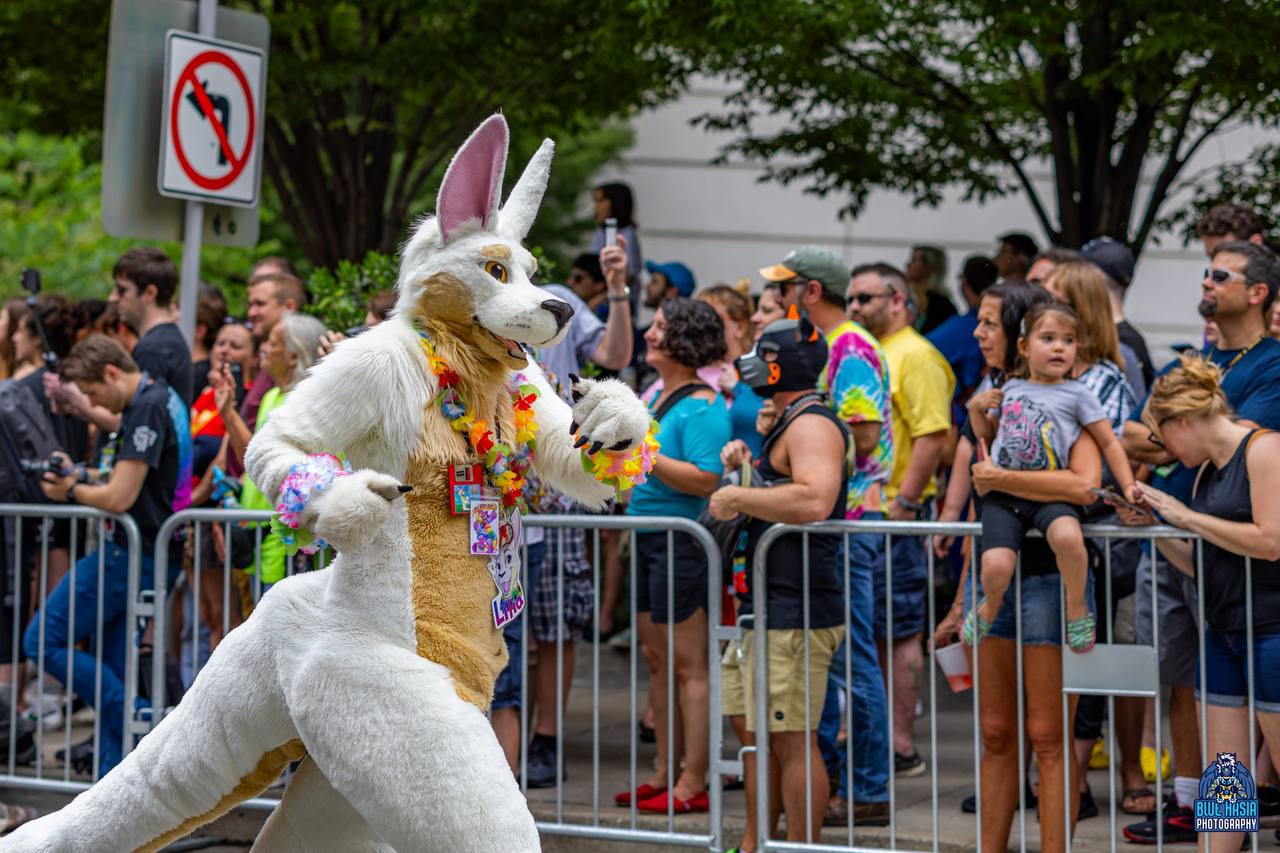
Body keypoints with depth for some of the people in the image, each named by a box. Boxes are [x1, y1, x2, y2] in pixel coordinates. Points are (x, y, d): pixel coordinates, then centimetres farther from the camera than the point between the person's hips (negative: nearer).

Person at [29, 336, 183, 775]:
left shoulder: (147, 410, -16)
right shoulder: (149, 403, 15)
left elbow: (120, 497, -20)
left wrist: (71, 491, -3)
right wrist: (81, 477, 13)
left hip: (132, 554, -10)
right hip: (146, 556, 10)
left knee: (44, 640, -4)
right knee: (114, 672, 11)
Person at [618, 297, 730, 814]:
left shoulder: (702, 406, -14)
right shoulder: (654, 397, 15)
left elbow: (706, 479, -24)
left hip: (684, 543, -10)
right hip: (648, 539, 10)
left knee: (688, 665, -4)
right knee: (657, 659, 14)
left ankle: (692, 784, 1)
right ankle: (665, 773, 23)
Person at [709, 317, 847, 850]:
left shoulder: (812, 423, -15)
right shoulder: (787, 422, 20)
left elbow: (813, 500, -32)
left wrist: (738, 497, -22)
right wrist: (748, 467, 15)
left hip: (795, 613, -12)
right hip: (766, 608, 12)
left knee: (791, 738, -8)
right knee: (748, 723, 18)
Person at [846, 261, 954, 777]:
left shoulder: (915, 356, -9)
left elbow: (933, 435, -17)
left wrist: (902, 502, -22)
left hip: (890, 513, -9)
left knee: (897, 632, -4)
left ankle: (901, 745, 1)